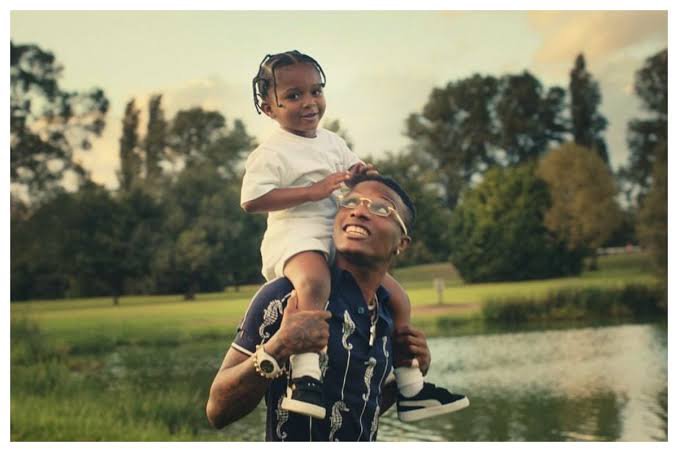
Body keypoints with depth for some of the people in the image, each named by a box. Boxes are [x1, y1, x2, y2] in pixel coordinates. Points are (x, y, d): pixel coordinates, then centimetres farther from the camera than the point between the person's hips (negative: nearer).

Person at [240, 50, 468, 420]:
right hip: (296, 237, -8)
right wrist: (314, 190, -22)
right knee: (314, 281, -43)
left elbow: (349, 168, 31)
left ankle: (410, 386, 21)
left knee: (397, 299, 7)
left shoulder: (332, 141, 16)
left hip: (341, 239, 8)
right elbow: (251, 200, -18)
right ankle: (305, 375, -45)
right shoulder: (271, 152, -7)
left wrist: (361, 172, 3)